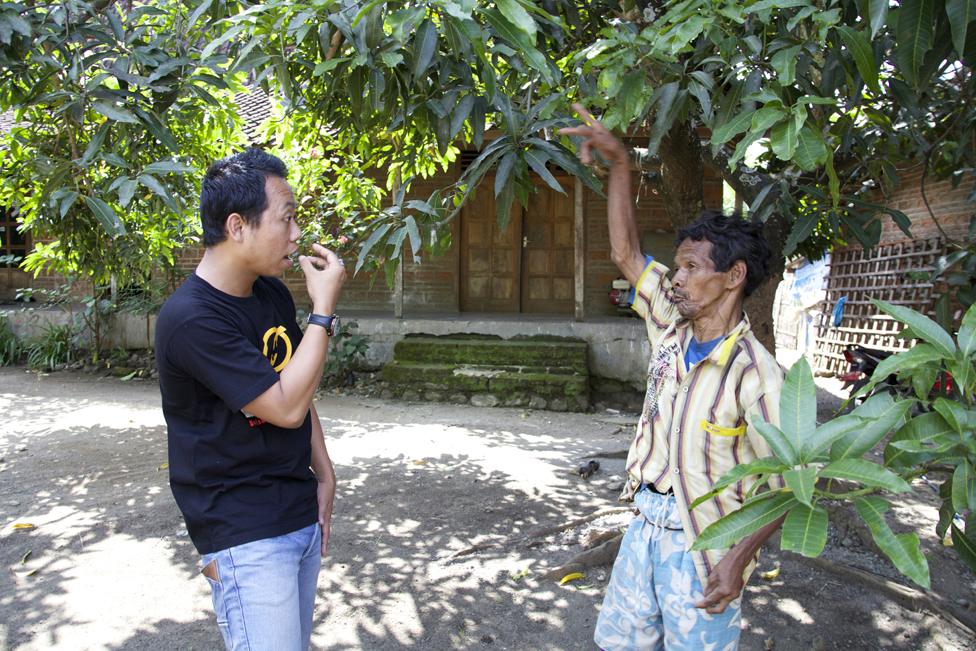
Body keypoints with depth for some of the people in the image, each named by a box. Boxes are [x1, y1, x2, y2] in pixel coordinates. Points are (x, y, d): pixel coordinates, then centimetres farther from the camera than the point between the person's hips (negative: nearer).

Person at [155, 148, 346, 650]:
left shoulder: (273, 294, 5)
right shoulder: (190, 320, -20)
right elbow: (286, 406, -22)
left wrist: (324, 475, 10)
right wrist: (324, 308, -18)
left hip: (302, 515, 8)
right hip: (246, 535, -7)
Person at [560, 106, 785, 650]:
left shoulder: (756, 375, -21)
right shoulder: (673, 331, -2)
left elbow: (784, 482, -18)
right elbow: (627, 252, -1)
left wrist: (738, 559, -27)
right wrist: (620, 163, -7)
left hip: (704, 545, -7)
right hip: (647, 524, 7)